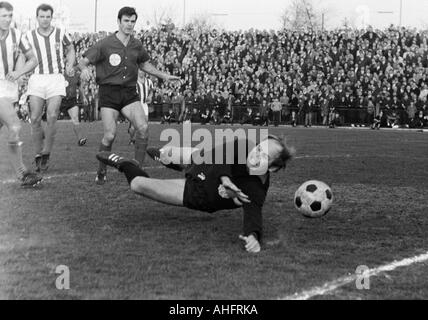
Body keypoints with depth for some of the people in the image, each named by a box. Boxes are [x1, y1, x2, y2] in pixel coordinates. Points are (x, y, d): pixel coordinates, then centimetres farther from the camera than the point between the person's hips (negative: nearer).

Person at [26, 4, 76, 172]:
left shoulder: (61, 34, 1)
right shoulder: (29, 36, 2)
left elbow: (70, 49, 19)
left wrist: (70, 66, 3)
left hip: (56, 79, -1)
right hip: (36, 78, 1)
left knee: (52, 117, -13)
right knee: (35, 119, -6)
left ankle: (46, 154, 2)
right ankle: (38, 155, 9)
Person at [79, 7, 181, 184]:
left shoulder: (137, 45, 9)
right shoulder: (105, 44, -5)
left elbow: (144, 64, 27)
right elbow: (83, 61, -2)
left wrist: (164, 76, 19)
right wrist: (84, 69, -25)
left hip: (129, 92, 4)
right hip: (109, 91, -4)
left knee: (143, 127, -16)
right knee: (110, 135, -11)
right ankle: (101, 172, 13)